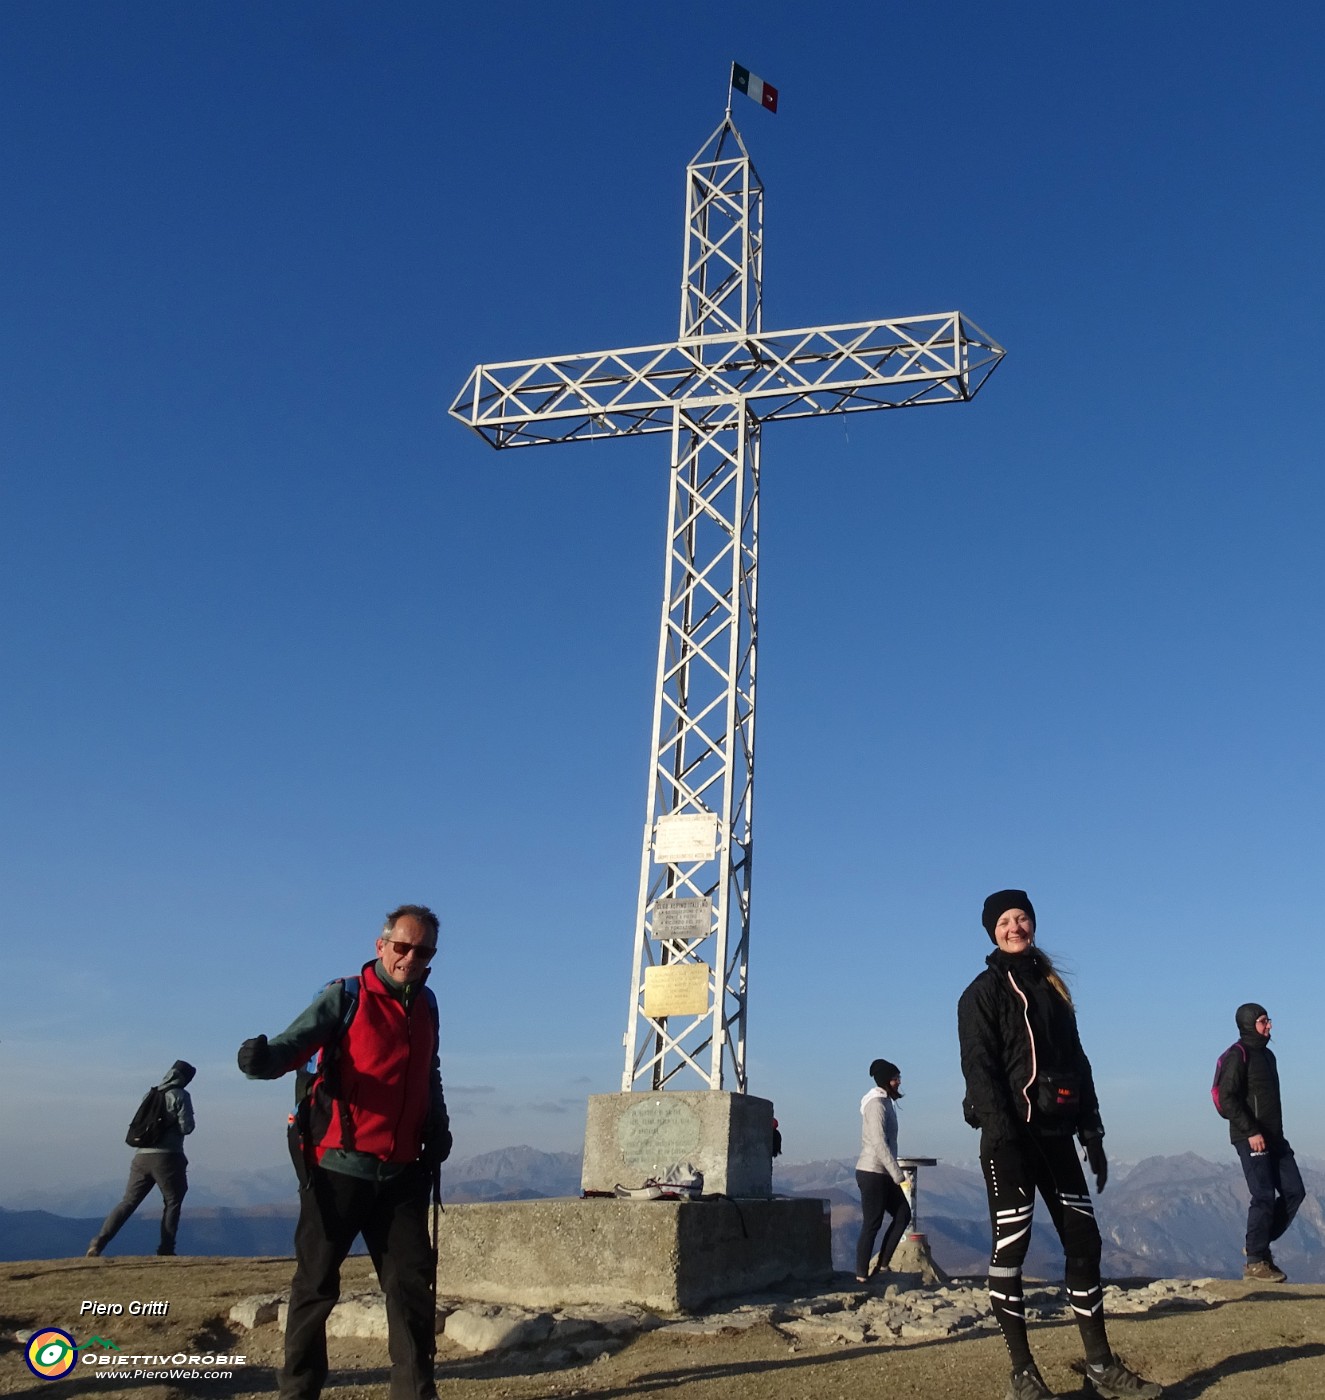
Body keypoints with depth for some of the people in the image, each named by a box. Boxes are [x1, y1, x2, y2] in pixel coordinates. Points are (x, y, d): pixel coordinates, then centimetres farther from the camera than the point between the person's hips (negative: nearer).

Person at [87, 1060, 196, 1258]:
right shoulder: (180, 1096, -3)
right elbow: (186, 1127, -7)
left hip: (142, 1156, 6)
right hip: (166, 1157, -6)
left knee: (128, 1202, 9)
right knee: (172, 1203, 7)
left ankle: (99, 1242, -4)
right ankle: (166, 1251, 3)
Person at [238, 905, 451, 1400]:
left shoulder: (426, 1006, 12)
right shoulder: (344, 997, -6)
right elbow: (293, 1044, -20)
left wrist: (438, 1128, 12)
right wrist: (263, 1059, -42)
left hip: (402, 1173, 5)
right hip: (340, 1168, -5)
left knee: (414, 1281, 6)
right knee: (316, 1284, 4)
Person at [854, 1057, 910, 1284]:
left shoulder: (885, 1102, 15)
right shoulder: (876, 1104, -15)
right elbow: (879, 1143, -22)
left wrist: (894, 1172, 15)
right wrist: (897, 1173, -22)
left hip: (883, 1173, 10)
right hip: (872, 1172, -10)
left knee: (903, 1215, 10)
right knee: (872, 1224, -4)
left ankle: (882, 1265, 13)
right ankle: (862, 1275, 4)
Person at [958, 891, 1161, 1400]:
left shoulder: (1052, 988, 16)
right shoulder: (984, 991, -2)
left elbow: (1077, 1064, 18)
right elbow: (978, 1066, -11)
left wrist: (1092, 1133, 11)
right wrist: (1002, 1134, -22)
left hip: (1056, 1132, 6)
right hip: (1011, 1135, -6)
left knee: (1083, 1240, 5)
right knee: (1011, 1247, -4)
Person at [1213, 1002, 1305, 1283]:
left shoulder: (1267, 1054, 18)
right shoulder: (1237, 1056, -11)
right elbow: (1227, 1099, -18)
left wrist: (1278, 1134, 18)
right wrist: (1251, 1132, -22)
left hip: (1274, 1137, 9)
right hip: (1250, 1138, -9)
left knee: (1294, 1191, 5)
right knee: (1264, 1197, -8)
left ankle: (1260, 1245, 17)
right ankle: (1255, 1262, 3)